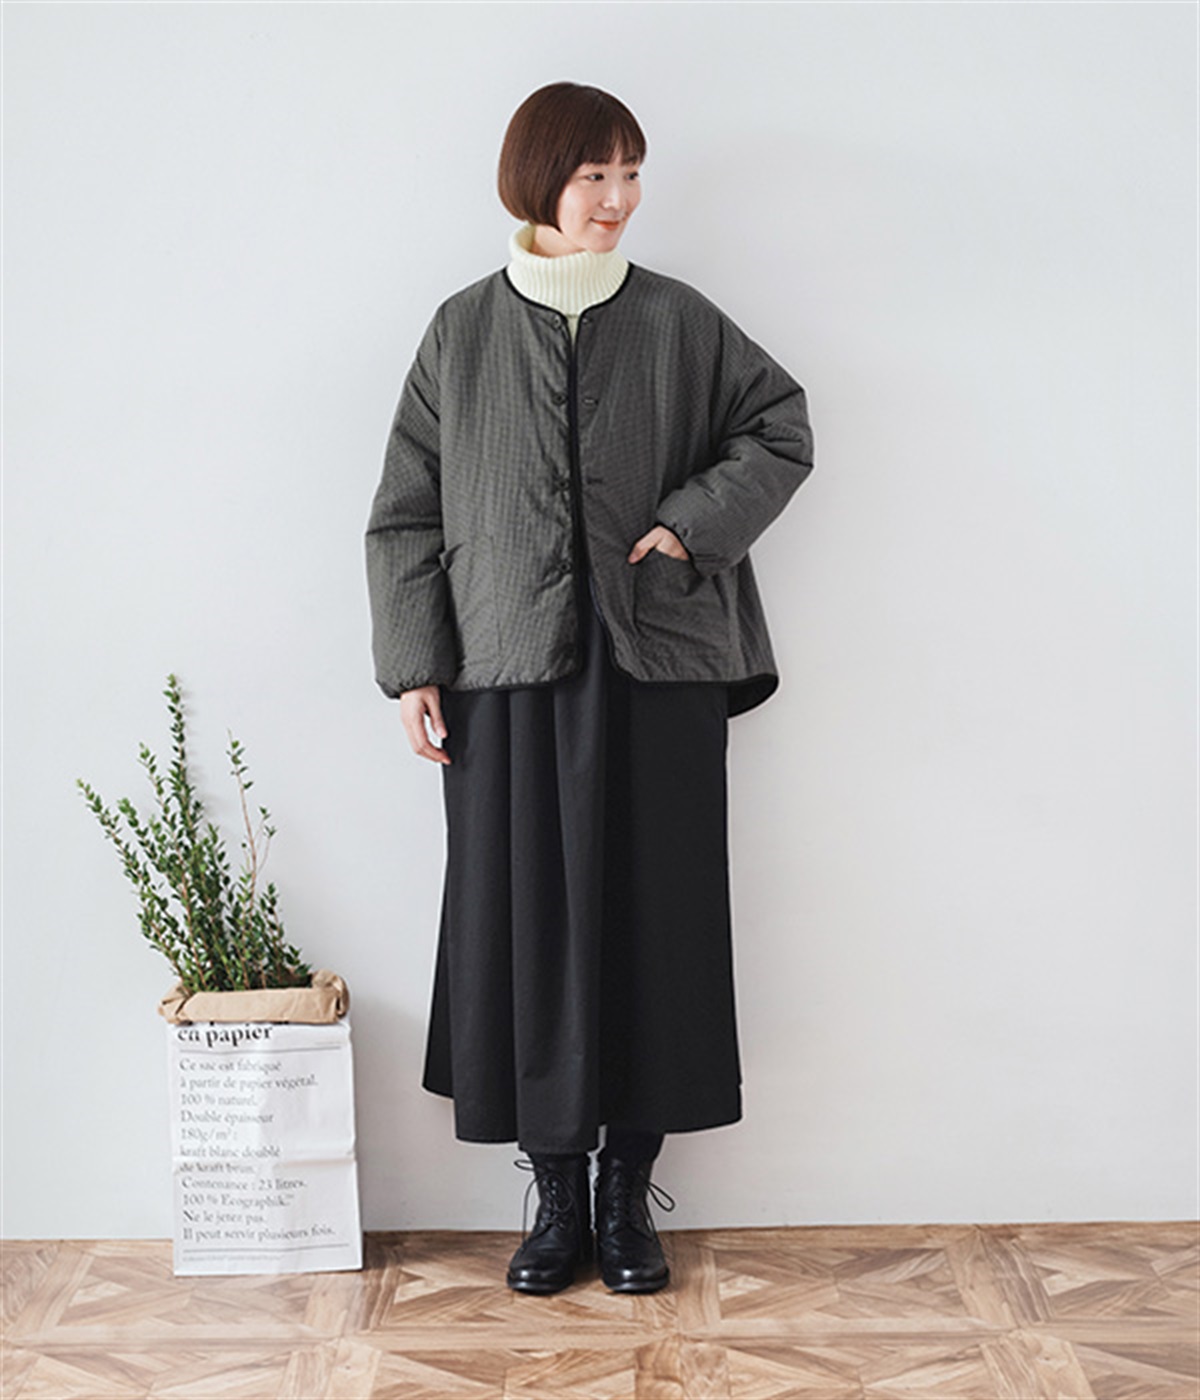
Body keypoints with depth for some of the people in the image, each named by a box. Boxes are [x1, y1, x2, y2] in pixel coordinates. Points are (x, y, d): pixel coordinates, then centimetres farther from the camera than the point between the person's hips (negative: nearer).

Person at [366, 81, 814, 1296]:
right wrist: (413, 666, 0)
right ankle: (558, 1196, 18)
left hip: (656, 671, 0)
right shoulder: (463, 332, 5)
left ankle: (628, 1193, 19)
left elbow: (782, 428, 13)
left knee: (653, 923, 3)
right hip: (509, 674, 0)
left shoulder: (678, 321, 5)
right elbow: (407, 513, 6)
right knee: (523, 928, 2)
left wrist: (693, 521, -2)